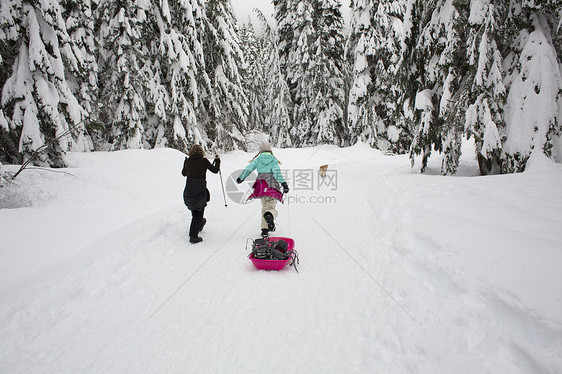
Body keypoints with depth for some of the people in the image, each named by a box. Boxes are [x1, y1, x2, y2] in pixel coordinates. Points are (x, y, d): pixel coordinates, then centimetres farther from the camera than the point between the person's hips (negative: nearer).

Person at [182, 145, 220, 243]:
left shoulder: (187, 161, 3)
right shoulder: (203, 161, -8)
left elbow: (184, 173, 17)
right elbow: (215, 170, -1)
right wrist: (217, 160, 16)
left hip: (189, 189, 4)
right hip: (200, 190, -4)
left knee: (194, 211, 25)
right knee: (198, 213, 4)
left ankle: (199, 223, 47)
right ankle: (193, 236, 3)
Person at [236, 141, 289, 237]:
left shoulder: (258, 159, 7)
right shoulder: (273, 160, 4)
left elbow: (248, 169, 4)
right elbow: (277, 172, -10)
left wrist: (240, 178, 17)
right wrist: (283, 183, -14)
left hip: (261, 185, 2)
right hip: (272, 185, -2)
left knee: (265, 206, 14)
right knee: (271, 207, 1)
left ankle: (265, 229, 5)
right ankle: (270, 215, -37)